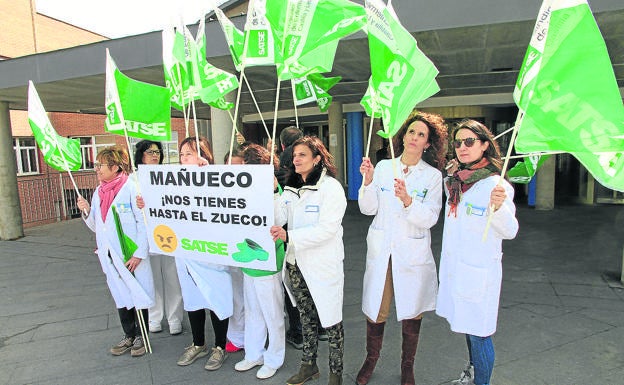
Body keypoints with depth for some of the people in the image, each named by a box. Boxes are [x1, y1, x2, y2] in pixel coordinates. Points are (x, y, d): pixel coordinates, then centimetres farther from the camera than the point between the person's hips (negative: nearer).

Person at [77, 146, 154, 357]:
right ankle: (128, 336, 33)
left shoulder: (131, 188, -12)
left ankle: (140, 336, 24)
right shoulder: (98, 193, 10)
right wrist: (87, 211, -3)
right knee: (120, 296, 17)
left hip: (132, 256, -7)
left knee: (137, 295, 5)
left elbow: (143, 223, -15)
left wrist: (139, 254, -18)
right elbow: (96, 227, 16)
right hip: (110, 256, 7)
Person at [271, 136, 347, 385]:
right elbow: (275, 217, -2)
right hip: (296, 262, 6)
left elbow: (327, 229, -22)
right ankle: (308, 365, 39)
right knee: (305, 316, 20)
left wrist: (289, 236, -29)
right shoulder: (291, 189, 10)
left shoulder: (331, 187, -13)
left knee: (330, 320, 7)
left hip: (323, 266, -6)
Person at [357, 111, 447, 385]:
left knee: (411, 311, 11)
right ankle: (371, 359, 33)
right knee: (375, 310, 6)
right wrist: (368, 181, -17)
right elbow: (368, 209, -2)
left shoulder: (433, 175, -2)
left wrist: (408, 200, -28)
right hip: (380, 250, 1)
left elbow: (429, 219, -12)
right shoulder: (383, 167, 2)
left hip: (413, 253, -1)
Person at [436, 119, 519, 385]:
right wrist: (452, 178, 8)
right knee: (466, 324, 25)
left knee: (478, 332, 6)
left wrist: (498, 207, -36)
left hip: (479, 270, -7)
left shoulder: (496, 184, -17)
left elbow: (510, 231, -15)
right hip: (454, 265, 7)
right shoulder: (456, 181, 4)